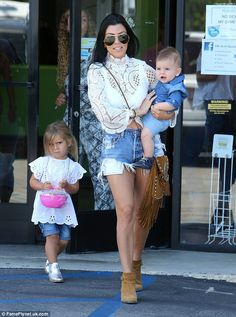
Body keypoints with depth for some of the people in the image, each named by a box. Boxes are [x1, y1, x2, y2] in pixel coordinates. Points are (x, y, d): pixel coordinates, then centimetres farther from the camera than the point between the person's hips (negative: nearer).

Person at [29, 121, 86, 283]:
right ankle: (54, 266, -8)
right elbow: (32, 181, 7)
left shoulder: (73, 166, 3)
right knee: (52, 235, -15)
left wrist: (67, 186, -15)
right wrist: (42, 186, -13)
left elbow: (75, 188, 7)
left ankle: (50, 260, 28)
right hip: (46, 207, -2)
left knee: (64, 240, 2)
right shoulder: (43, 162, 1)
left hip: (63, 207, 2)